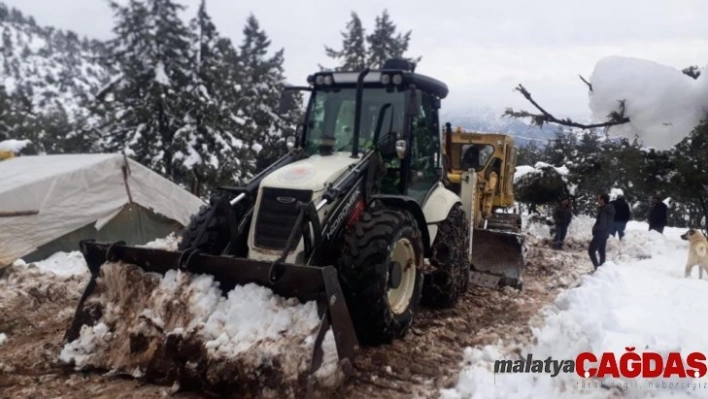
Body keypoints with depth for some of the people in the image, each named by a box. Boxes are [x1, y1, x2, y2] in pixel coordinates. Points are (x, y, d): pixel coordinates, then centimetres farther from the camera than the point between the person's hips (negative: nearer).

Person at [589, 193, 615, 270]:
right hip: (605, 234, 10)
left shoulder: (603, 211, -23)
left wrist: (594, 228, -11)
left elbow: (602, 225, -27)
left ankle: (597, 267, -9)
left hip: (600, 234, -10)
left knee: (591, 251, -4)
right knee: (601, 251, 16)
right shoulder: (609, 210, 7)